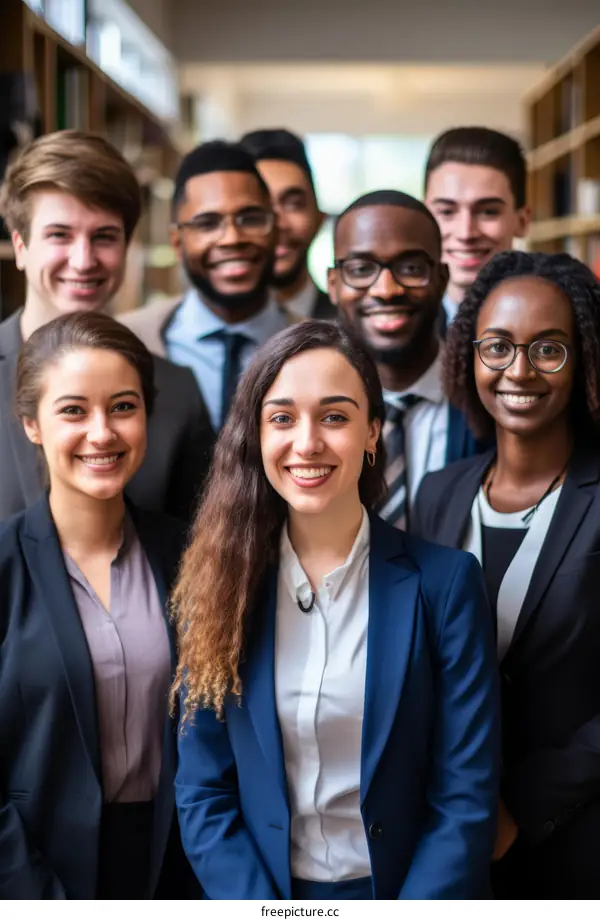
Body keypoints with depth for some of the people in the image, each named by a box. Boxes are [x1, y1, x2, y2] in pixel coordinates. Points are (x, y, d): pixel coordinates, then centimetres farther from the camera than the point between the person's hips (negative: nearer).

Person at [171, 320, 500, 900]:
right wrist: (260, 910, -10)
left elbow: (467, 798, -6)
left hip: (408, 894, -1)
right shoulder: (218, 582, 0)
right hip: (256, 892, 2)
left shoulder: (444, 583, -6)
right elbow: (203, 792, 1)